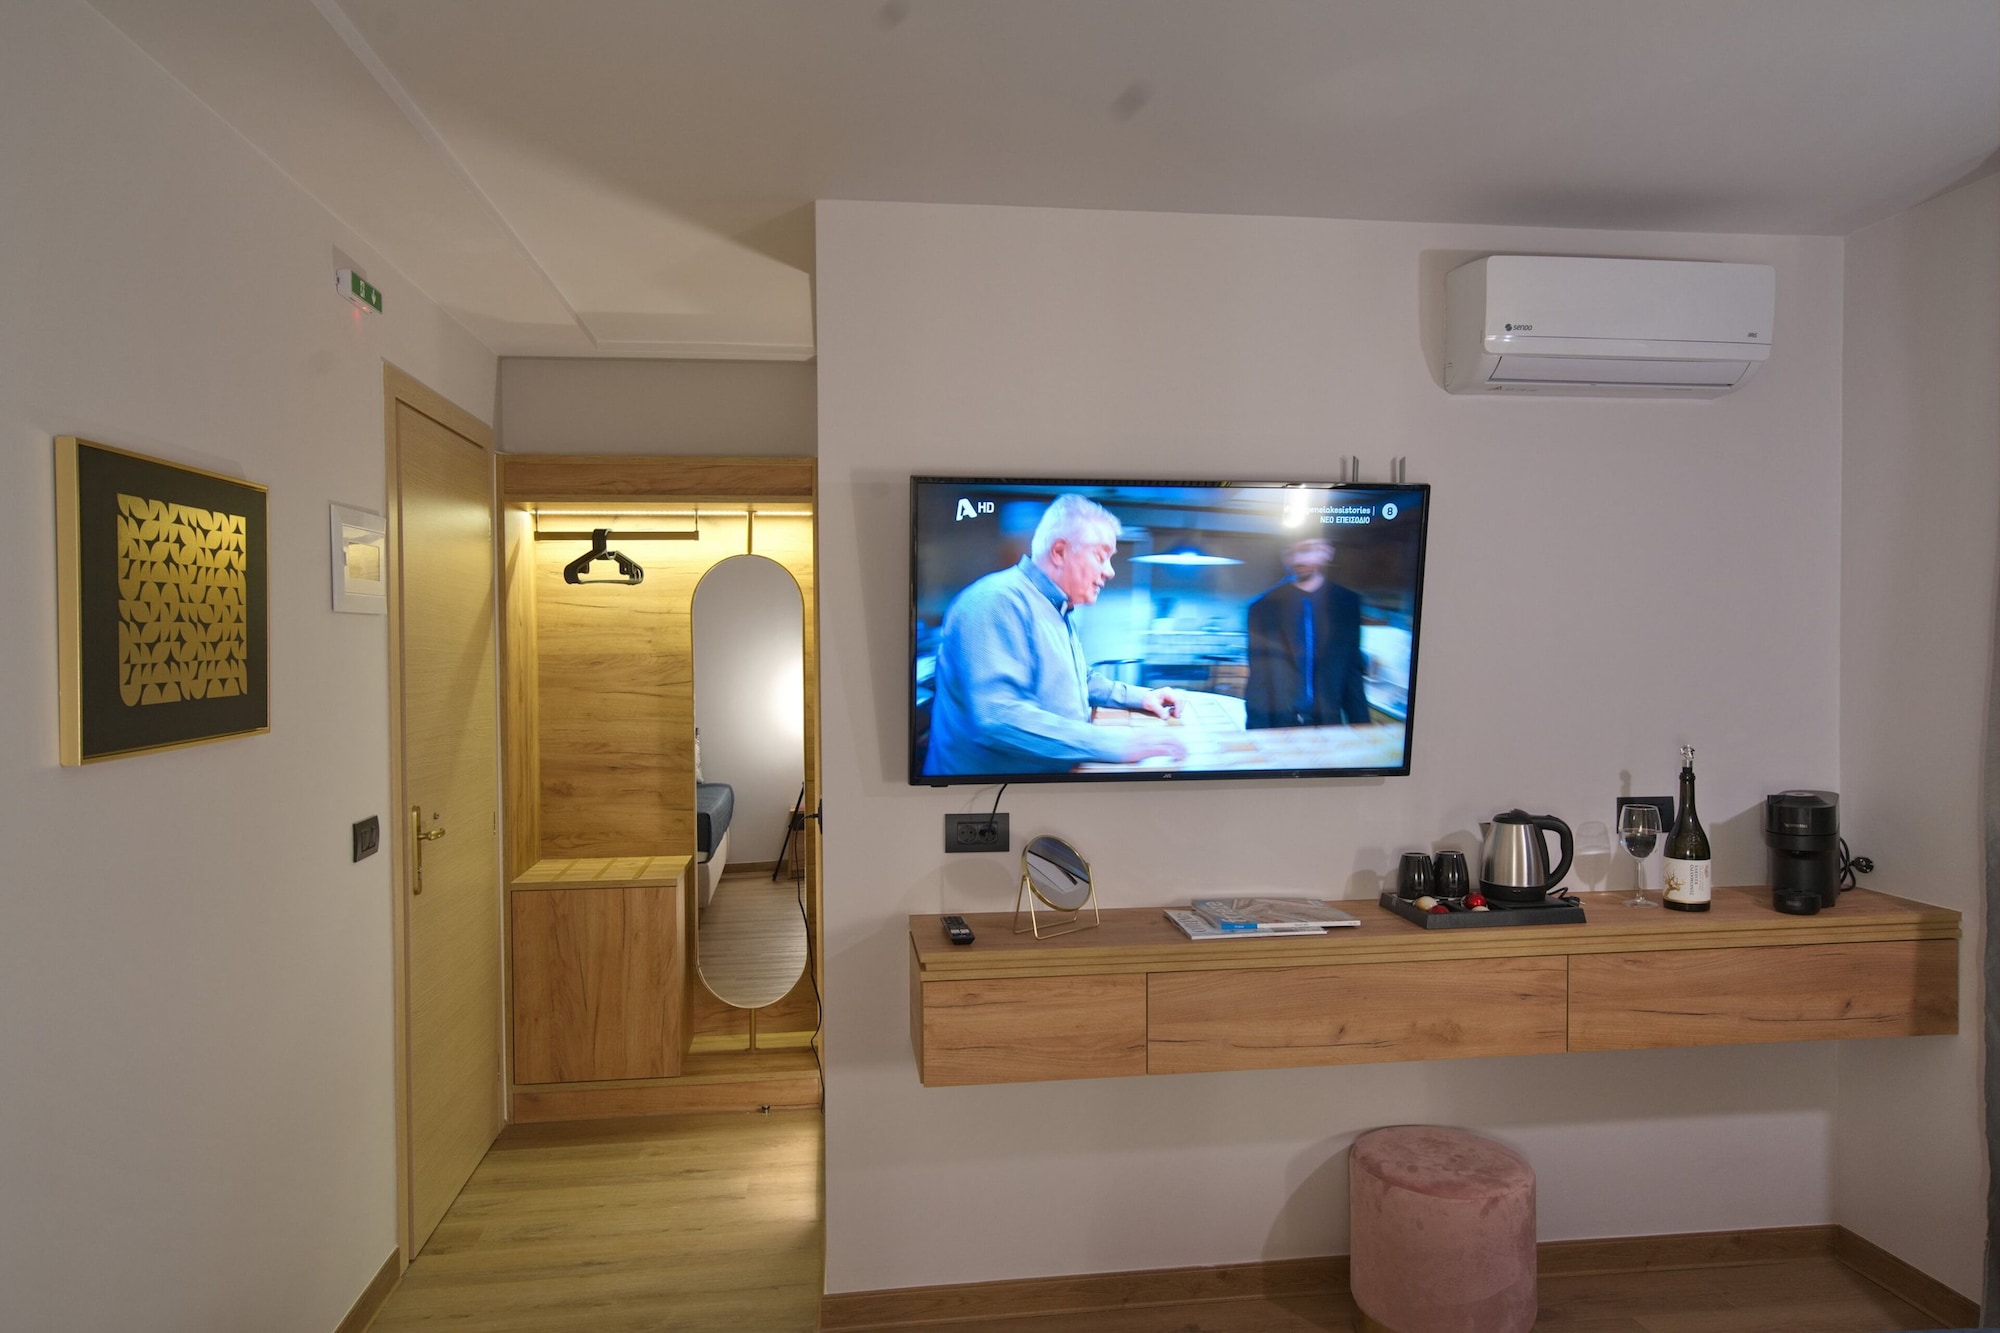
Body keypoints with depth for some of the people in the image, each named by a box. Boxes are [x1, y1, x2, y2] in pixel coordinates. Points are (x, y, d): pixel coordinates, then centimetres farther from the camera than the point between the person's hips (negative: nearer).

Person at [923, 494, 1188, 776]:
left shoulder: (1057, 610, 17)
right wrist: (1115, 743, -29)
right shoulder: (998, 602, -17)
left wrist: (1138, 697, 18)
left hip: (1055, 772, 9)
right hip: (999, 770, -9)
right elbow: (997, 717, -30)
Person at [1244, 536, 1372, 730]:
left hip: (1329, 722, 1)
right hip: (1277, 727, -1)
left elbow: (1353, 671, 6)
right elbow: (1258, 679, -1)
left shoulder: (1347, 603, 3)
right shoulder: (1264, 608, -1)